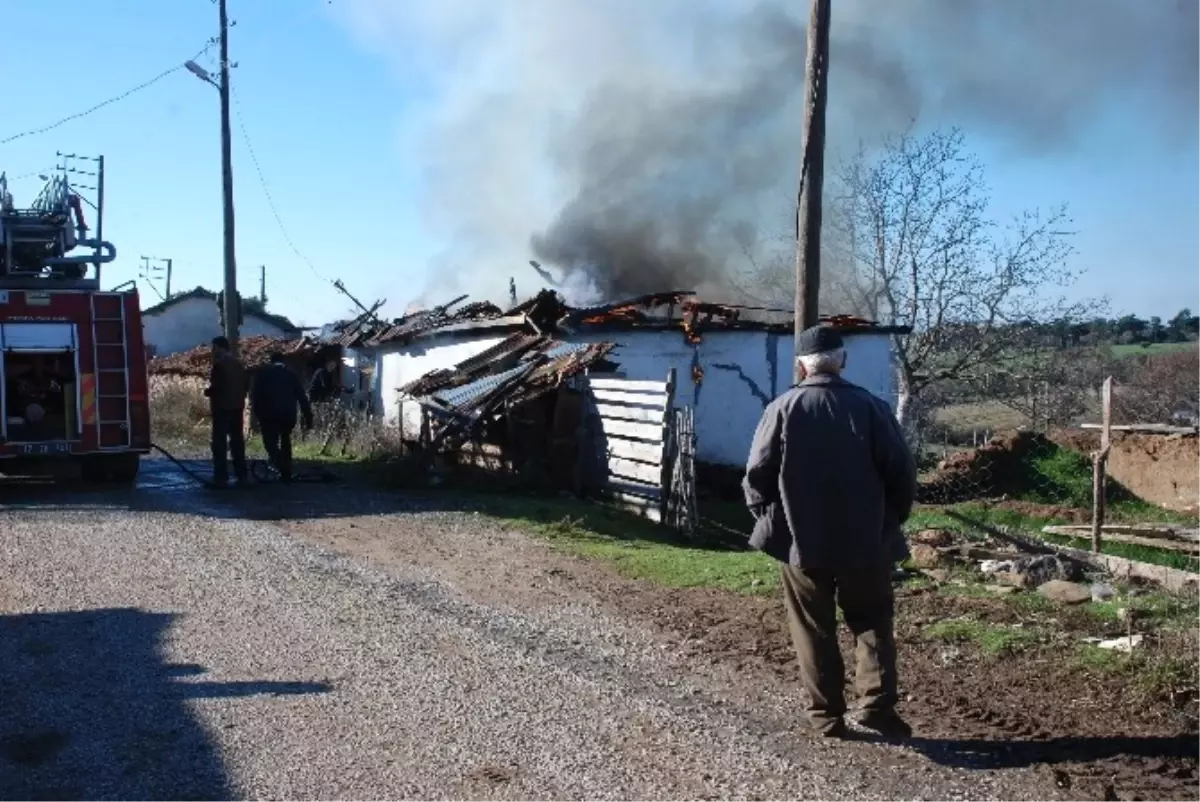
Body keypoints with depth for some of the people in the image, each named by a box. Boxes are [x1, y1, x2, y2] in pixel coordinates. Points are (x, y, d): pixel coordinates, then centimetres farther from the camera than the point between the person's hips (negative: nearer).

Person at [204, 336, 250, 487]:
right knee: (237, 441, 11)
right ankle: (241, 475, 11)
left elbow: (216, 387, -19)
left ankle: (221, 477, -5)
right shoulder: (239, 364, 11)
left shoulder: (219, 364, -13)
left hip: (222, 407, -8)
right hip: (237, 407, 8)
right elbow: (245, 386, 13)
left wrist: (207, 392, 0)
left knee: (220, 442, -3)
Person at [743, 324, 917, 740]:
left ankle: (826, 715, 14)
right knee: (872, 623, 15)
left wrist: (769, 518, 8)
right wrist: (891, 520, 9)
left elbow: (757, 474, -6)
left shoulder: (783, 408, -6)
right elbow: (902, 471, -5)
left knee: (814, 631, 10)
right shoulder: (870, 407, -5)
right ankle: (878, 703, 4)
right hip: (865, 542, 0)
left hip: (801, 542, 0)